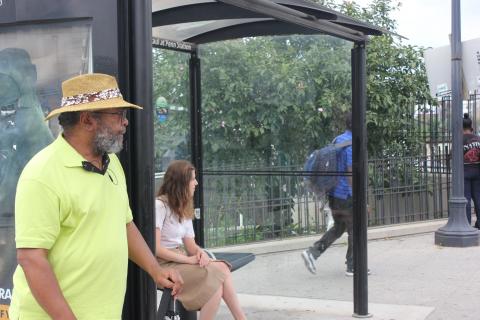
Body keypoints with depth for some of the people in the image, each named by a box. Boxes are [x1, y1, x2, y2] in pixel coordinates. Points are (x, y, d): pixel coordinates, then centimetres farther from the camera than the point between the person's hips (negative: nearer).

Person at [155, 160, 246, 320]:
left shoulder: (183, 209, 17)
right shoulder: (159, 205, -11)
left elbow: (190, 244, 11)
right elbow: (155, 248, -17)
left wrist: (199, 252, -12)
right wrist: (188, 259, -18)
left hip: (181, 261, 8)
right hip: (164, 265, -7)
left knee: (222, 269, -19)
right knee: (217, 276, -25)